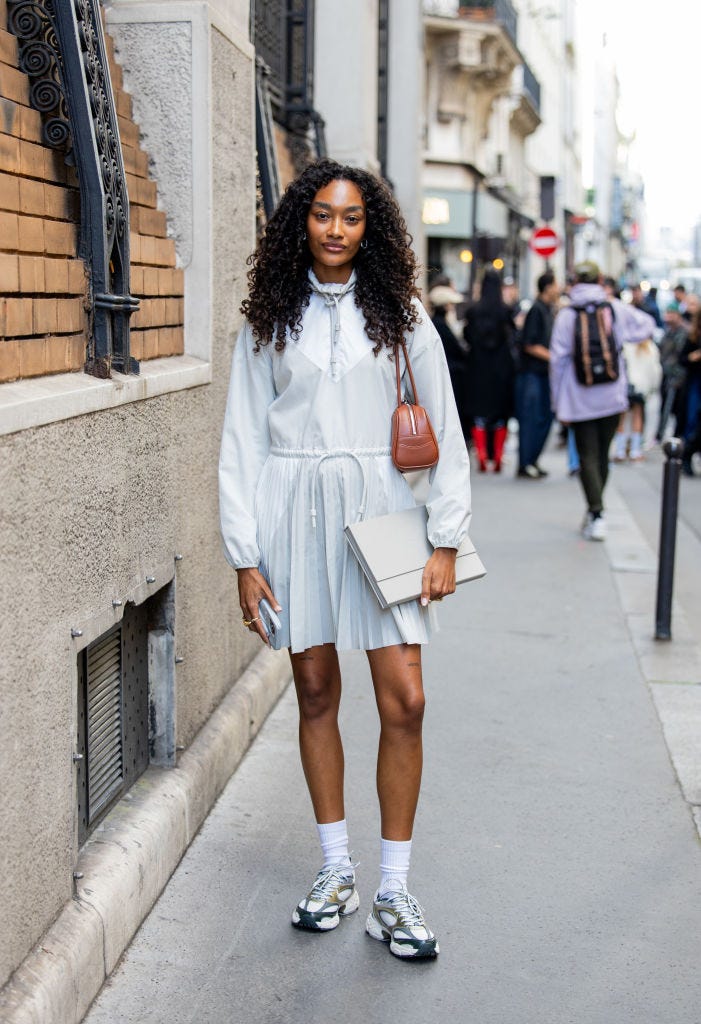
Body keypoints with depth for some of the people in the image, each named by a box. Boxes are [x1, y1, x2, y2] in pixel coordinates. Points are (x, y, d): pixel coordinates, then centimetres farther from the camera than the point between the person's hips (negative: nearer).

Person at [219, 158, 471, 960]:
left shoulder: (399, 313, 4)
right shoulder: (270, 318, 5)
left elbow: (441, 426, 4)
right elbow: (243, 436, 4)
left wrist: (446, 539, -2)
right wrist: (244, 554, -2)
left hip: (379, 508, 0)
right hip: (294, 510, 1)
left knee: (404, 699, -6)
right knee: (315, 692, 7)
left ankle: (392, 893, 6)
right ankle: (336, 872, 22)